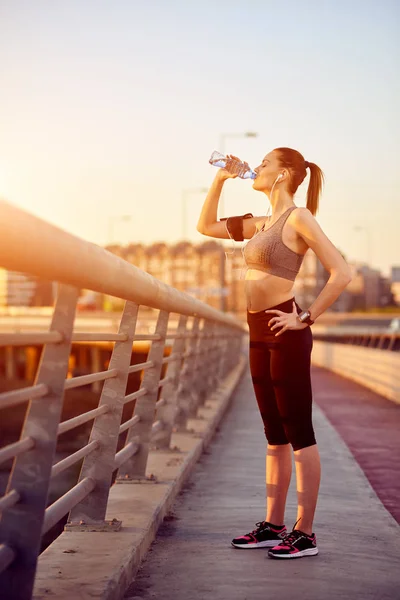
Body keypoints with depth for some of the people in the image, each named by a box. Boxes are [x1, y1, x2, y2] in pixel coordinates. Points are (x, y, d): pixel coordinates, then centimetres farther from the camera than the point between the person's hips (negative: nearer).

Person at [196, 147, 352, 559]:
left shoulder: (298, 218, -9)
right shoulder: (262, 223, 15)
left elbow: (341, 273, -16)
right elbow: (206, 226, 26)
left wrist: (306, 318, -15)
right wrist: (220, 180, 17)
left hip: (285, 334, -9)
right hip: (260, 334, 9)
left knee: (299, 433, -4)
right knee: (275, 435, 12)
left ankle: (305, 533, 2)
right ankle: (273, 526, 19)